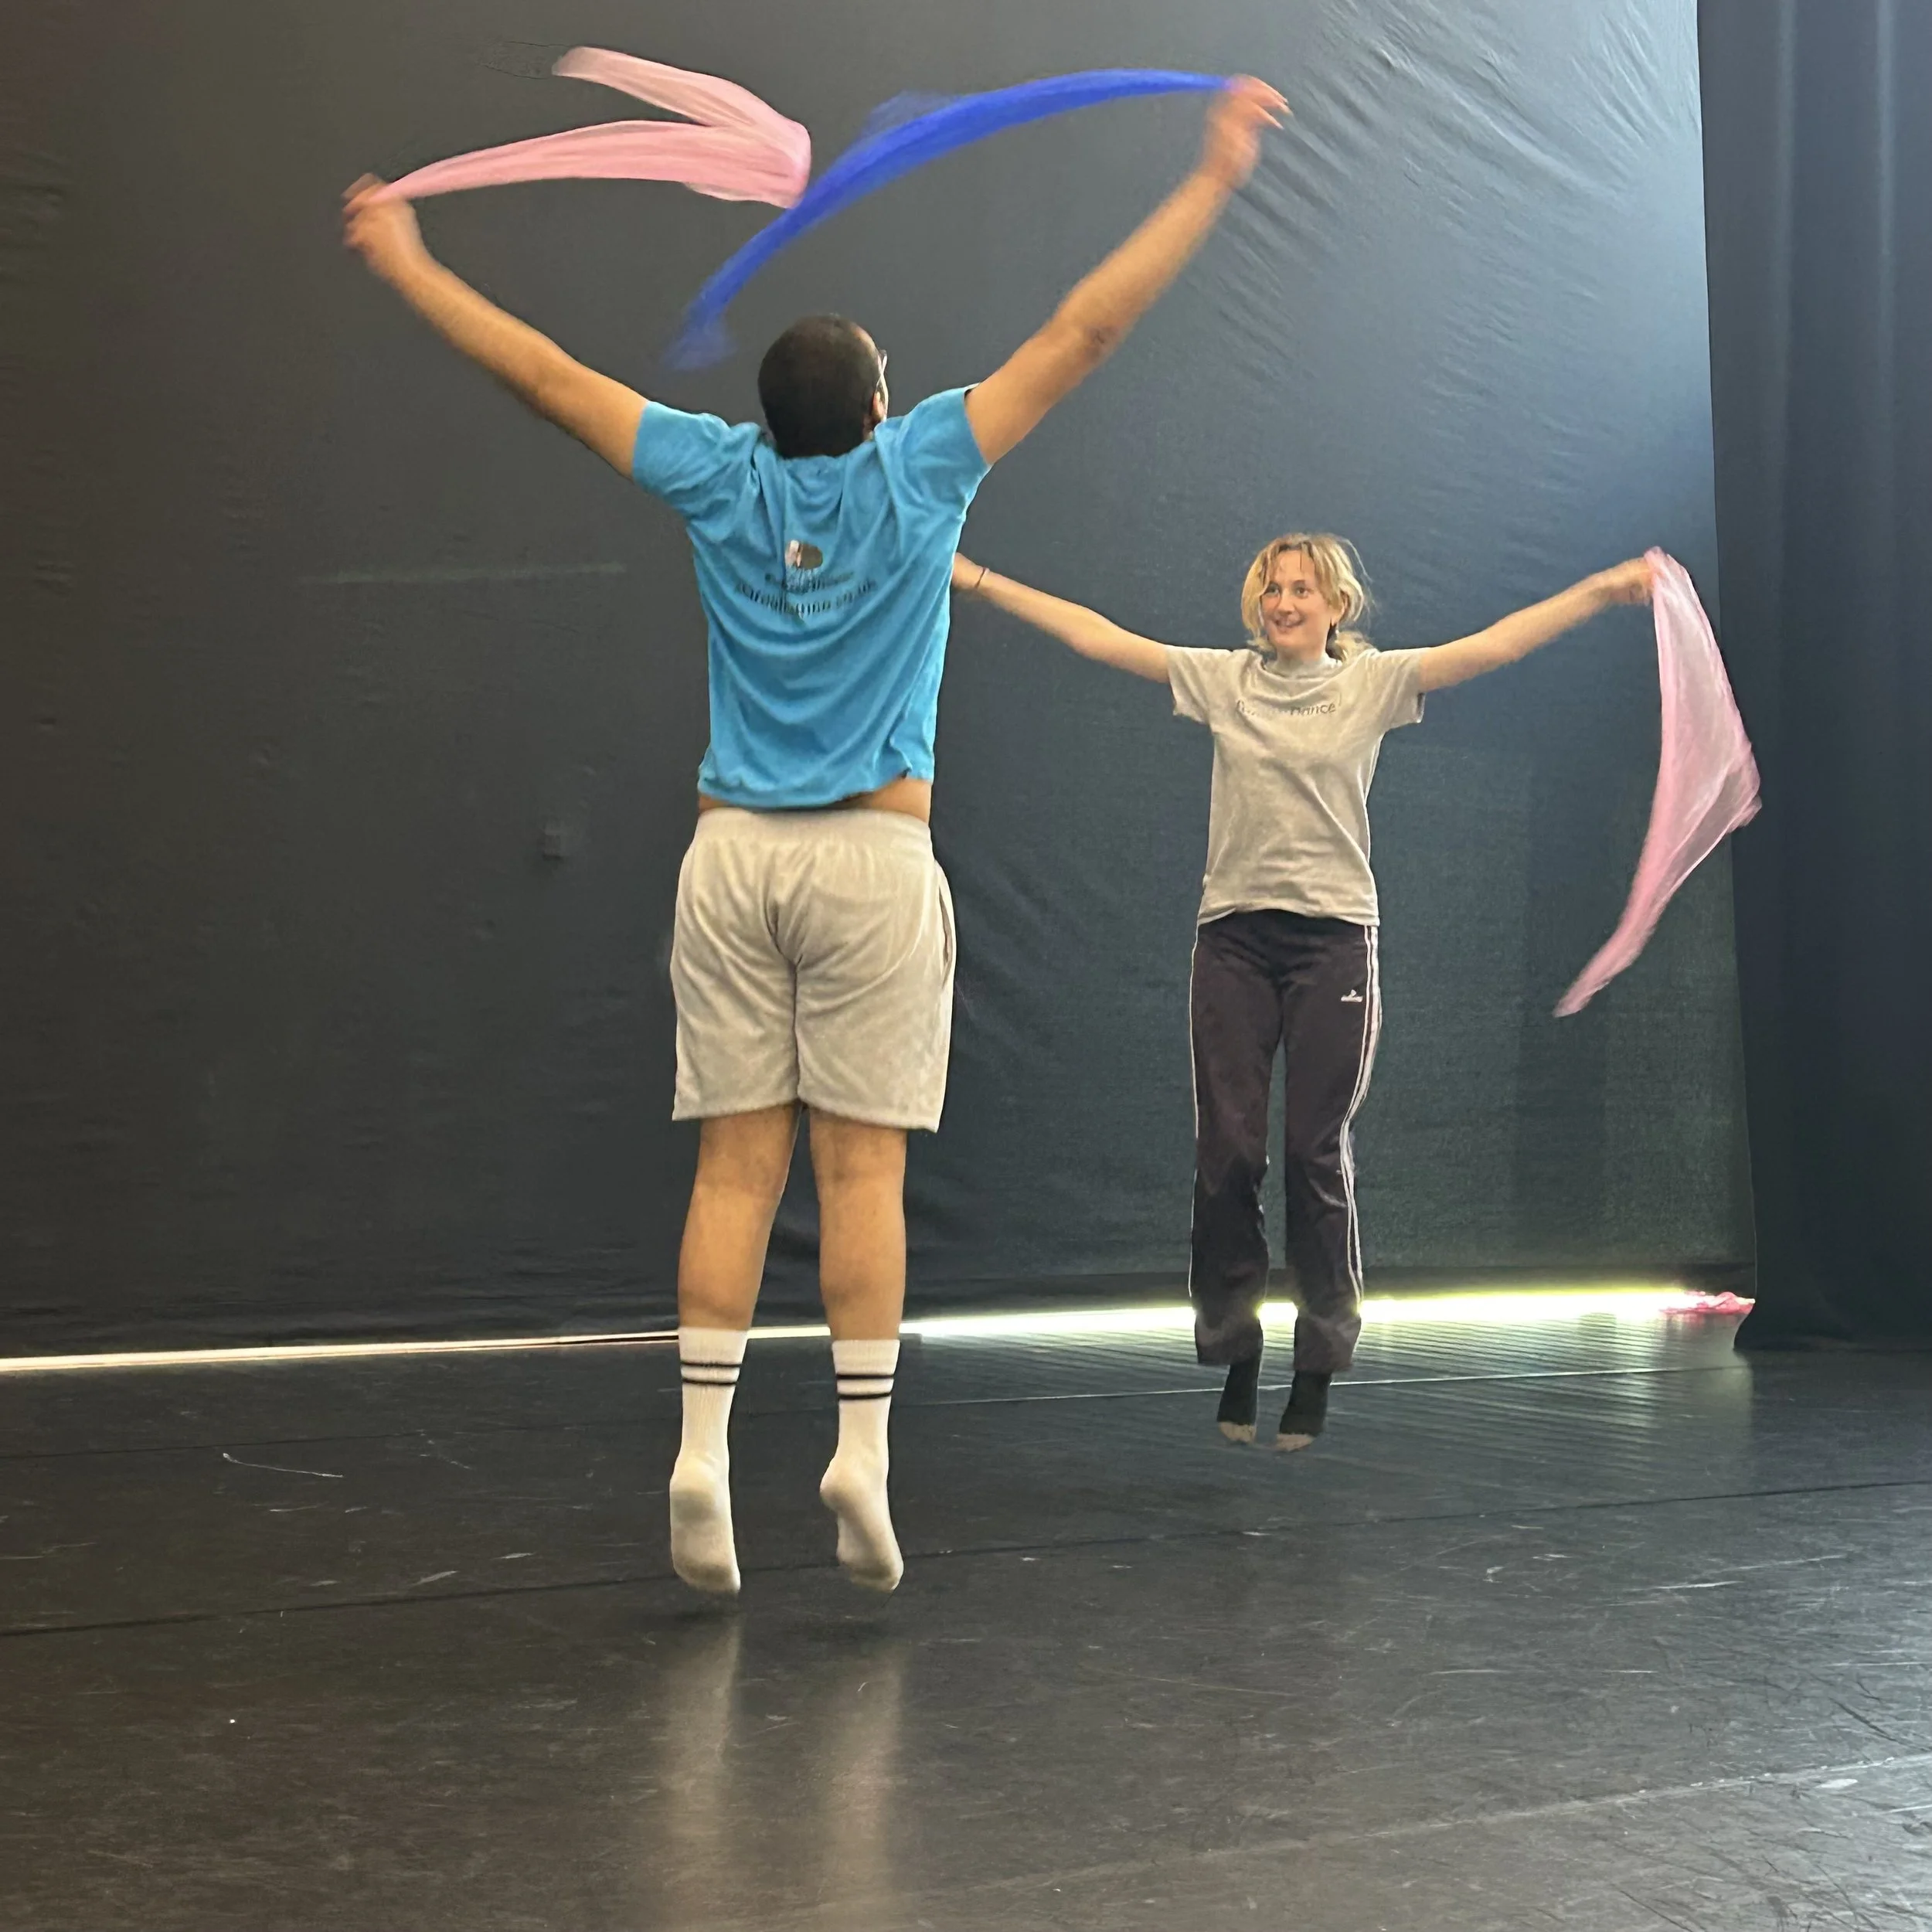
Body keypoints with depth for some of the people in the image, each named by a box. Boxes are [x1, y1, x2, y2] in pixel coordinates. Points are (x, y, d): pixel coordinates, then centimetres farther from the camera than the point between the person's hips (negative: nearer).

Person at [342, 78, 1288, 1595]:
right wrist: (1217, 180, 8)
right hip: (873, 858, -2)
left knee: (737, 1164, 3)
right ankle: (862, 1452, -3)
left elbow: (543, 372, 13)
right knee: (862, 1167, -1)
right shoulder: (918, 475, 1)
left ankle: (704, 1450, -1)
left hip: (733, 856, 2)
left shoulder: (722, 480, 6)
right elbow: (1084, 334, 2)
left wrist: (407, 264, 25)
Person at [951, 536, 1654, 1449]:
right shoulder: (1221, 679, 8)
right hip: (1233, 937, 2)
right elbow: (1094, 635, 7)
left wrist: (1606, 588, -12)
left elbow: (1493, 645, -3)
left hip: (1332, 937, -2)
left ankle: (1320, 1363, 12)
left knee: (1318, 1153, 0)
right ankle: (1232, 1350, 15)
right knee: (1225, 1149, 1)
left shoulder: (1372, 682, 4)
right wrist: (977, 580, 5)